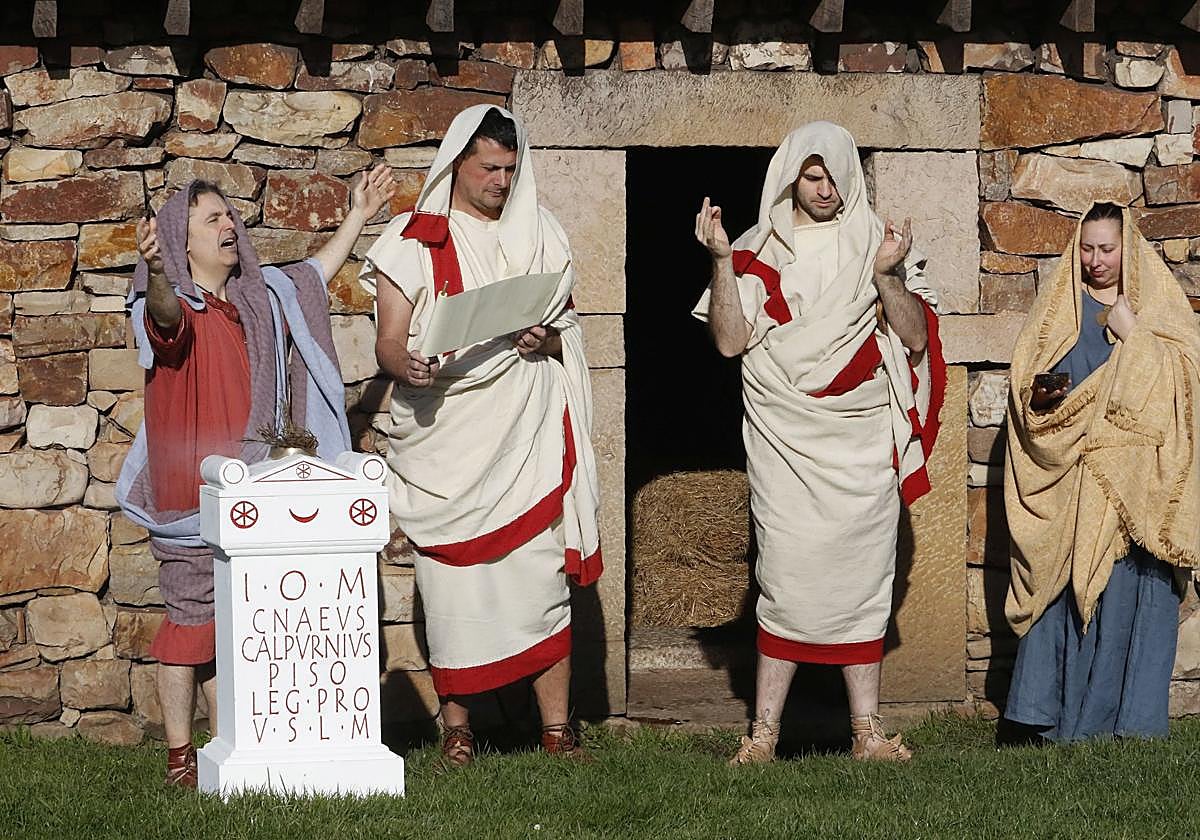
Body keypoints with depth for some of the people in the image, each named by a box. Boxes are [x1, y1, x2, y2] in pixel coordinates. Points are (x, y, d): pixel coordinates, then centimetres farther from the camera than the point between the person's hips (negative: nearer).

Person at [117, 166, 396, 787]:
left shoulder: (262, 299, 14)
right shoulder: (175, 309, -9)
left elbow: (316, 274, 33)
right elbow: (163, 313, -34)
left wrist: (358, 216, 36)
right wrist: (155, 269, -56)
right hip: (190, 497, -7)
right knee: (191, 619, -6)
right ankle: (179, 758, 0)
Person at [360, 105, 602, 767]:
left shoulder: (539, 235, 14)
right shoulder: (414, 240, 5)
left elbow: (567, 332, 17)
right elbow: (388, 341, 0)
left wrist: (545, 340, -7)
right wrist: (407, 365, -23)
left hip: (527, 432, 2)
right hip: (445, 434, -2)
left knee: (541, 572, -5)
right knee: (453, 580, -3)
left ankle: (556, 725, -2)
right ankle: (456, 724, 7)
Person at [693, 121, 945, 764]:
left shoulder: (878, 246, 9)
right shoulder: (758, 252, 7)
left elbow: (915, 339, 2)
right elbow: (730, 340, -2)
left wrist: (887, 276, -13)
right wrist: (720, 260, -11)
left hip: (863, 443, 1)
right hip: (785, 441, -1)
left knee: (862, 584, 1)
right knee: (788, 583, -7)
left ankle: (866, 732, 5)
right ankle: (763, 732, -4)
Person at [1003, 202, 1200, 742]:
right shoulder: (1058, 307, 14)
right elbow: (1025, 378, 12)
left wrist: (1131, 334, -8)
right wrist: (1041, 394, -8)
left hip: (1134, 479, -1)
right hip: (1070, 469, 1)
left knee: (1130, 588, -7)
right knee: (1065, 587, -7)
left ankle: (1128, 715, -3)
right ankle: (1058, 714, -6)